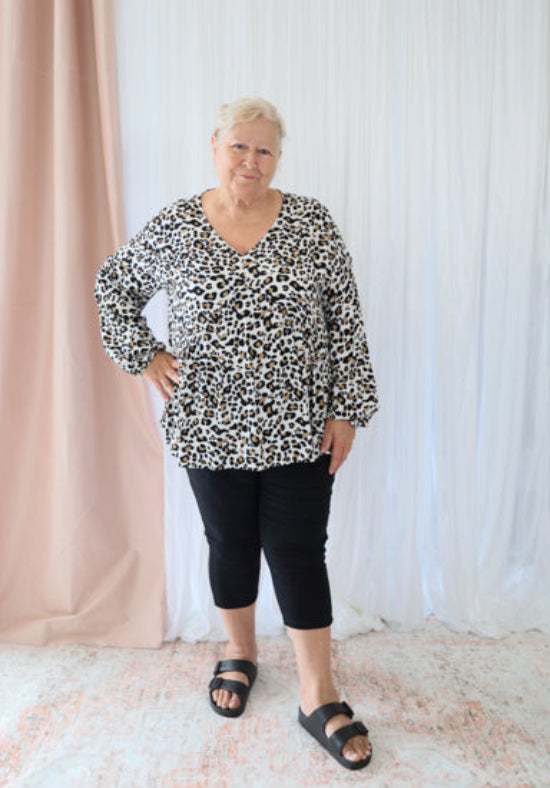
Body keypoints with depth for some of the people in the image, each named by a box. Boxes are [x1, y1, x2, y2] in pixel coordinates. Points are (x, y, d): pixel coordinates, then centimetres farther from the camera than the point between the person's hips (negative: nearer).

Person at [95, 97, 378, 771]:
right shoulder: (175, 227, 1)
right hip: (211, 426, 1)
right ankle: (240, 652, 42)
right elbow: (114, 285, 14)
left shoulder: (311, 222, 0)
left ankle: (318, 698, 22)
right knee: (231, 545, 16)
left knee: (300, 553, 4)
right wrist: (145, 357, 3)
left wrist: (347, 410, -5)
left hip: (299, 427, 0)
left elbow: (346, 322, -1)